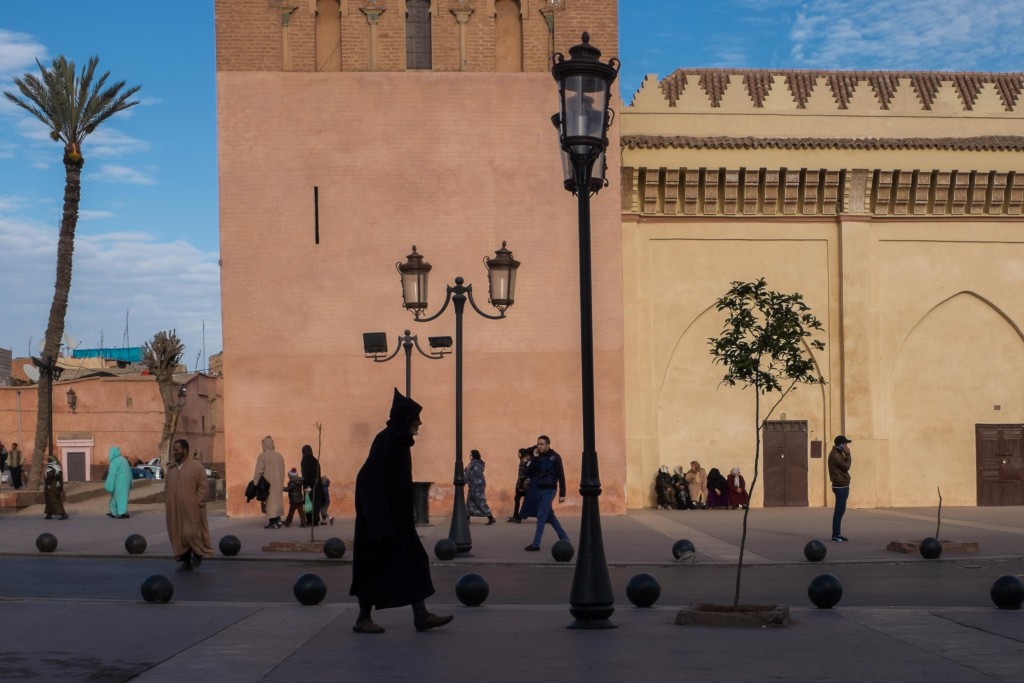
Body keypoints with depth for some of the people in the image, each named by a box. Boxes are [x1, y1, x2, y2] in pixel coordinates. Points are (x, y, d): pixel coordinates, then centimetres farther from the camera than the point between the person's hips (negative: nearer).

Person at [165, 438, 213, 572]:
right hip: (174, 509, 5)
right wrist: (167, 503, 7)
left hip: (191, 509, -5)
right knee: (178, 535, 6)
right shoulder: (171, 467, 10)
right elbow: (166, 487, 15)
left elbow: (202, 487, -7)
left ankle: (198, 554, 20)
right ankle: (186, 562, 15)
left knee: (191, 533, -6)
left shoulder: (197, 466, -6)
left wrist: (197, 504, -12)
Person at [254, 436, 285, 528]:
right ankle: (277, 520, 9)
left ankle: (273, 522, -5)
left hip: (267, 484, -5)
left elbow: (259, 471, -12)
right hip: (278, 484, 5)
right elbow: (282, 471, 11)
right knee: (277, 500, 13)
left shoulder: (262, 456, -10)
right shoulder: (279, 456, 7)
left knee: (269, 502, -2)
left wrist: (255, 482, -5)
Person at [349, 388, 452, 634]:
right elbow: (370, 480, -21)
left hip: (397, 516, 10)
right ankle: (363, 619, 10)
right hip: (382, 516, -9)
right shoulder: (385, 441, -18)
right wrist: (381, 524, -23)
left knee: (412, 561, 6)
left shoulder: (399, 441, 10)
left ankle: (421, 616, 7)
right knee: (377, 565, -1)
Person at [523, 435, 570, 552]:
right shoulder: (537, 457, 7)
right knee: (549, 516, 13)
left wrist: (562, 494, -14)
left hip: (549, 490, -7)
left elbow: (561, 476, -10)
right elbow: (528, 473, 1)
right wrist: (534, 459, -13)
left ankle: (536, 544, -7)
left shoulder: (554, 457, -9)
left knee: (541, 516, -9)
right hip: (539, 489, 7)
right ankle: (564, 538, 25)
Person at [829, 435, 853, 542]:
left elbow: (844, 466, 16)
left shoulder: (837, 453, 17)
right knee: (839, 510, -9)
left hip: (842, 485, 11)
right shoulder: (835, 455, -15)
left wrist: (847, 456, 3)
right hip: (840, 485, -11)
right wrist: (848, 455, -9)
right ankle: (835, 535, -9)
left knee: (840, 510, 13)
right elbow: (846, 466, -18)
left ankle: (837, 533, 17)